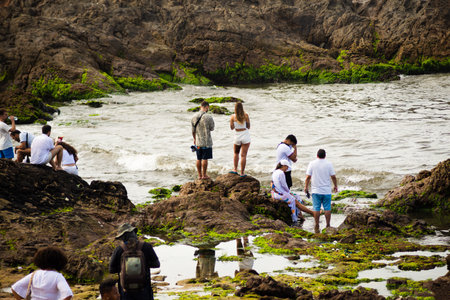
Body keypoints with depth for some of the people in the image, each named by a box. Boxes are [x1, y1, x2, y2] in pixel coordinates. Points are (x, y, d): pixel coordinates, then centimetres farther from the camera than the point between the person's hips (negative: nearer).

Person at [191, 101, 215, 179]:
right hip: (206, 142, -5)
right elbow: (212, 128, -4)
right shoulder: (208, 117, -17)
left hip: (198, 142, 5)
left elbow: (193, 130, 9)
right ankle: (204, 175, 7)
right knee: (205, 159, 2)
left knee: (199, 159, 11)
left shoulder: (194, 117, -1)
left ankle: (199, 175, 17)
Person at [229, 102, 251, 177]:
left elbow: (232, 128, 2)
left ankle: (235, 169, 20)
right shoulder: (246, 115, -7)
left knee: (236, 153, 24)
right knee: (243, 155, 0)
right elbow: (248, 127, -1)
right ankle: (242, 173, 1)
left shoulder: (233, 116, -5)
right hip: (245, 136, -1)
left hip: (237, 136, 1)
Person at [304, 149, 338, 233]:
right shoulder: (328, 164, -2)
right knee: (327, 208, 4)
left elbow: (308, 177, -3)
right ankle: (328, 226, 6)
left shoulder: (312, 164, -2)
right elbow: (333, 176, 0)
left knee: (316, 208, 3)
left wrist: (306, 187, 8)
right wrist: (335, 186, 13)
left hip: (316, 191, 0)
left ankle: (317, 227, 5)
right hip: (327, 191, 0)